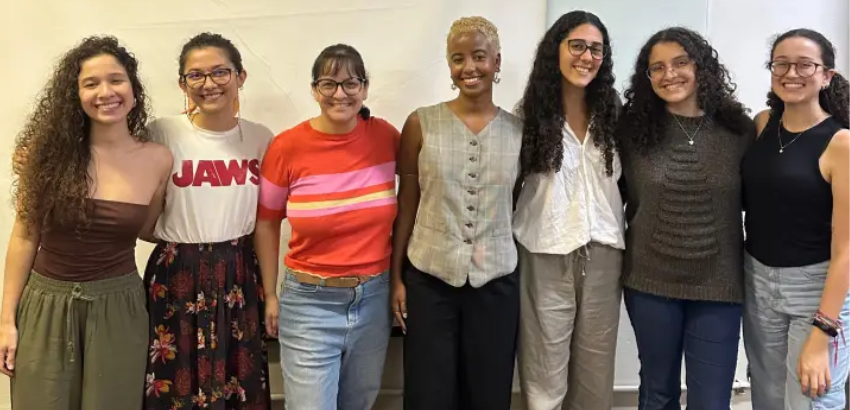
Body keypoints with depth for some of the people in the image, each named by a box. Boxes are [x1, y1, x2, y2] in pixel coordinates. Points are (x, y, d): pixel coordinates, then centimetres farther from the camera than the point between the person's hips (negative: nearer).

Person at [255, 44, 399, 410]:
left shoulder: (385, 136, -5)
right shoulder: (287, 147, -11)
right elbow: (266, 223, 1)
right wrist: (270, 294, 2)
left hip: (374, 298, 3)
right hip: (310, 303, -3)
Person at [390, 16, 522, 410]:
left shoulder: (518, 130, 1)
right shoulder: (421, 123, -3)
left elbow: (519, 207, 8)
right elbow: (405, 205, 0)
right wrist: (396, 276, -1)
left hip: (496, 282, 1)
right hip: (429, 279, -1)